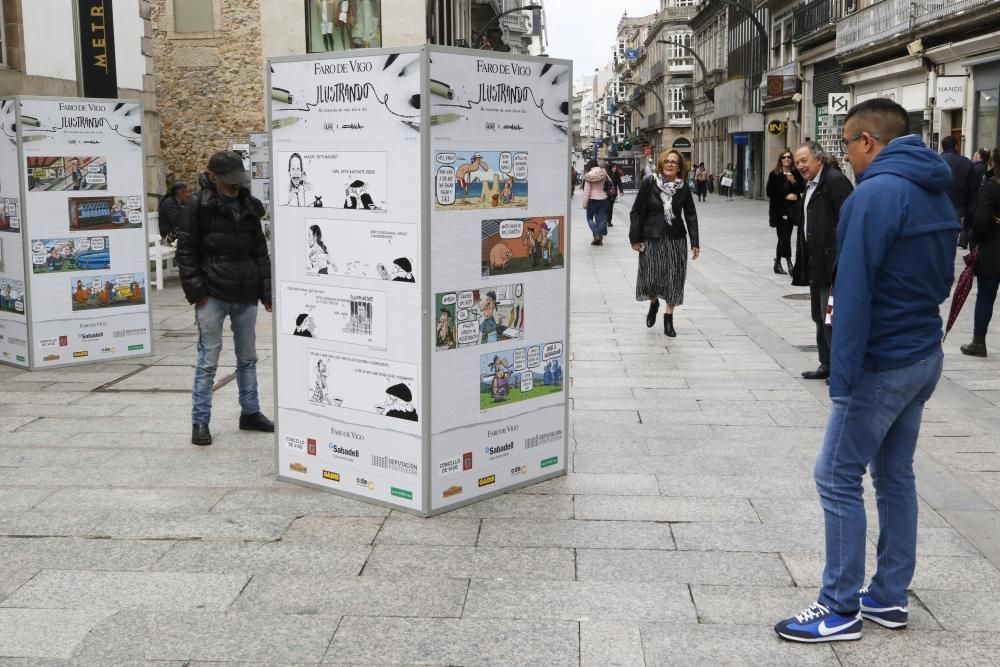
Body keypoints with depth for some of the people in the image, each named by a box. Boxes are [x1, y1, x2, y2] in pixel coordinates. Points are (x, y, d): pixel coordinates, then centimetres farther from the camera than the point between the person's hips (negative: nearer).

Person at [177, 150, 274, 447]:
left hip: (245, 295, 5)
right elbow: (186, 251, -4)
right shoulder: (198, 205, -3)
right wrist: (196, 290, -11)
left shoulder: (249, 206, 12)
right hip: (213, 294, -5)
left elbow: (260, 251, 16)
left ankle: (250, 413, 26)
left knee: (248, 357, 14)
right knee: (208, 359, -2)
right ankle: (200, 421, 5)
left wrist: (267, 290, 10)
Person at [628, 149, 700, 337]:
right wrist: (635, 238, -6)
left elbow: (690, 215, 2)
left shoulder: (683, 187, -2)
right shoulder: (649, 183, -6)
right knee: (650, 277, 1)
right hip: (651, 238, -1)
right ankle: (654, 303, 35)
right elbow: (636, 211, -3)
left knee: (674, 278, 2)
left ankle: (669, 318, 16)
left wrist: (695, 243, -3)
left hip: (676, 239, 1)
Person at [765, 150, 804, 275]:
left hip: (792, 209, 3)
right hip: (779, 210, -3)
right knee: (784, 236, -12)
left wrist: (794, 181, -16)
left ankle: (778, 262, 20)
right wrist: (786, 196, -12)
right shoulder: (774, 174, -2)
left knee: (785, 237, 8)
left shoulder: (796, 174, 5)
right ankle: (788, 260, -9)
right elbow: (769, 192, -6)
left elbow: (802, 189, 2)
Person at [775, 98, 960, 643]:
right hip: (925, 356, 9)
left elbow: (853, 291, -22)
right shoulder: (936, 192, 10)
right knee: (895, 475, 15)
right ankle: (889, 597, 24)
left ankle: (841, 610, 6)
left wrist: (842, 376, -20)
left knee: (838, 478, -1)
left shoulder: (876, 193, -19)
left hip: (882, 364, -9)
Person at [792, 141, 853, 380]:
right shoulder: (810, 186, 17)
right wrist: (802, 262, 14)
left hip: (833, 263, -10)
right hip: (816, 264, 10)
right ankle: (827, 365, 25)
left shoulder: (835, 180, -13)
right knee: (820, 317, 16)